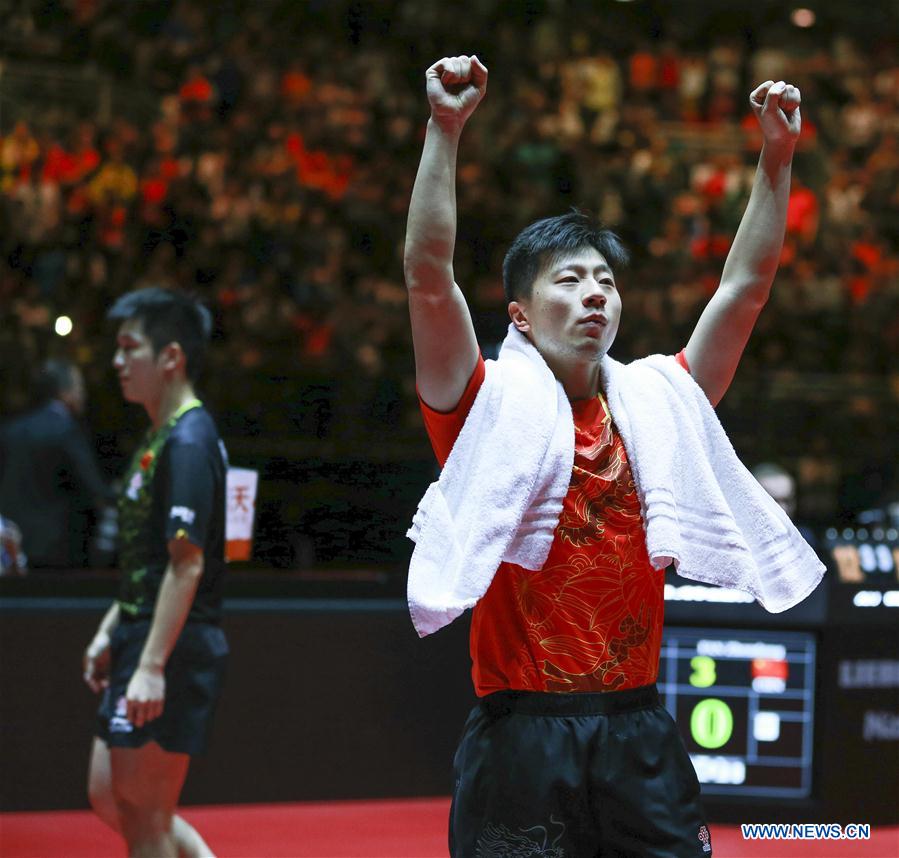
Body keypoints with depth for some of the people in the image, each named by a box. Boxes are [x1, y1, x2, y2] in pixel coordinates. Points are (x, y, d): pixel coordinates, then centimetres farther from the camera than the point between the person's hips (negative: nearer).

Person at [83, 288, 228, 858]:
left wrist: (152, 665, -25)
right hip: (141, 641, 10)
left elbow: (187, 563, -22)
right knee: (109, 797, 14)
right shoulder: (160, 437, 15)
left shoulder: (189, 441, -16)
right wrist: (110, 632, 25)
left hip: (174, 650, -10)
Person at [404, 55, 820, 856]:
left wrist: (777, 160, 7)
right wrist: (445, 130, -18)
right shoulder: (493, 407, 0)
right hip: (523, 737, -3)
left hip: (638, 737, 4)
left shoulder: (655, 405, 11)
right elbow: (429, 280, -12)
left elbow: (743, 290, 13)